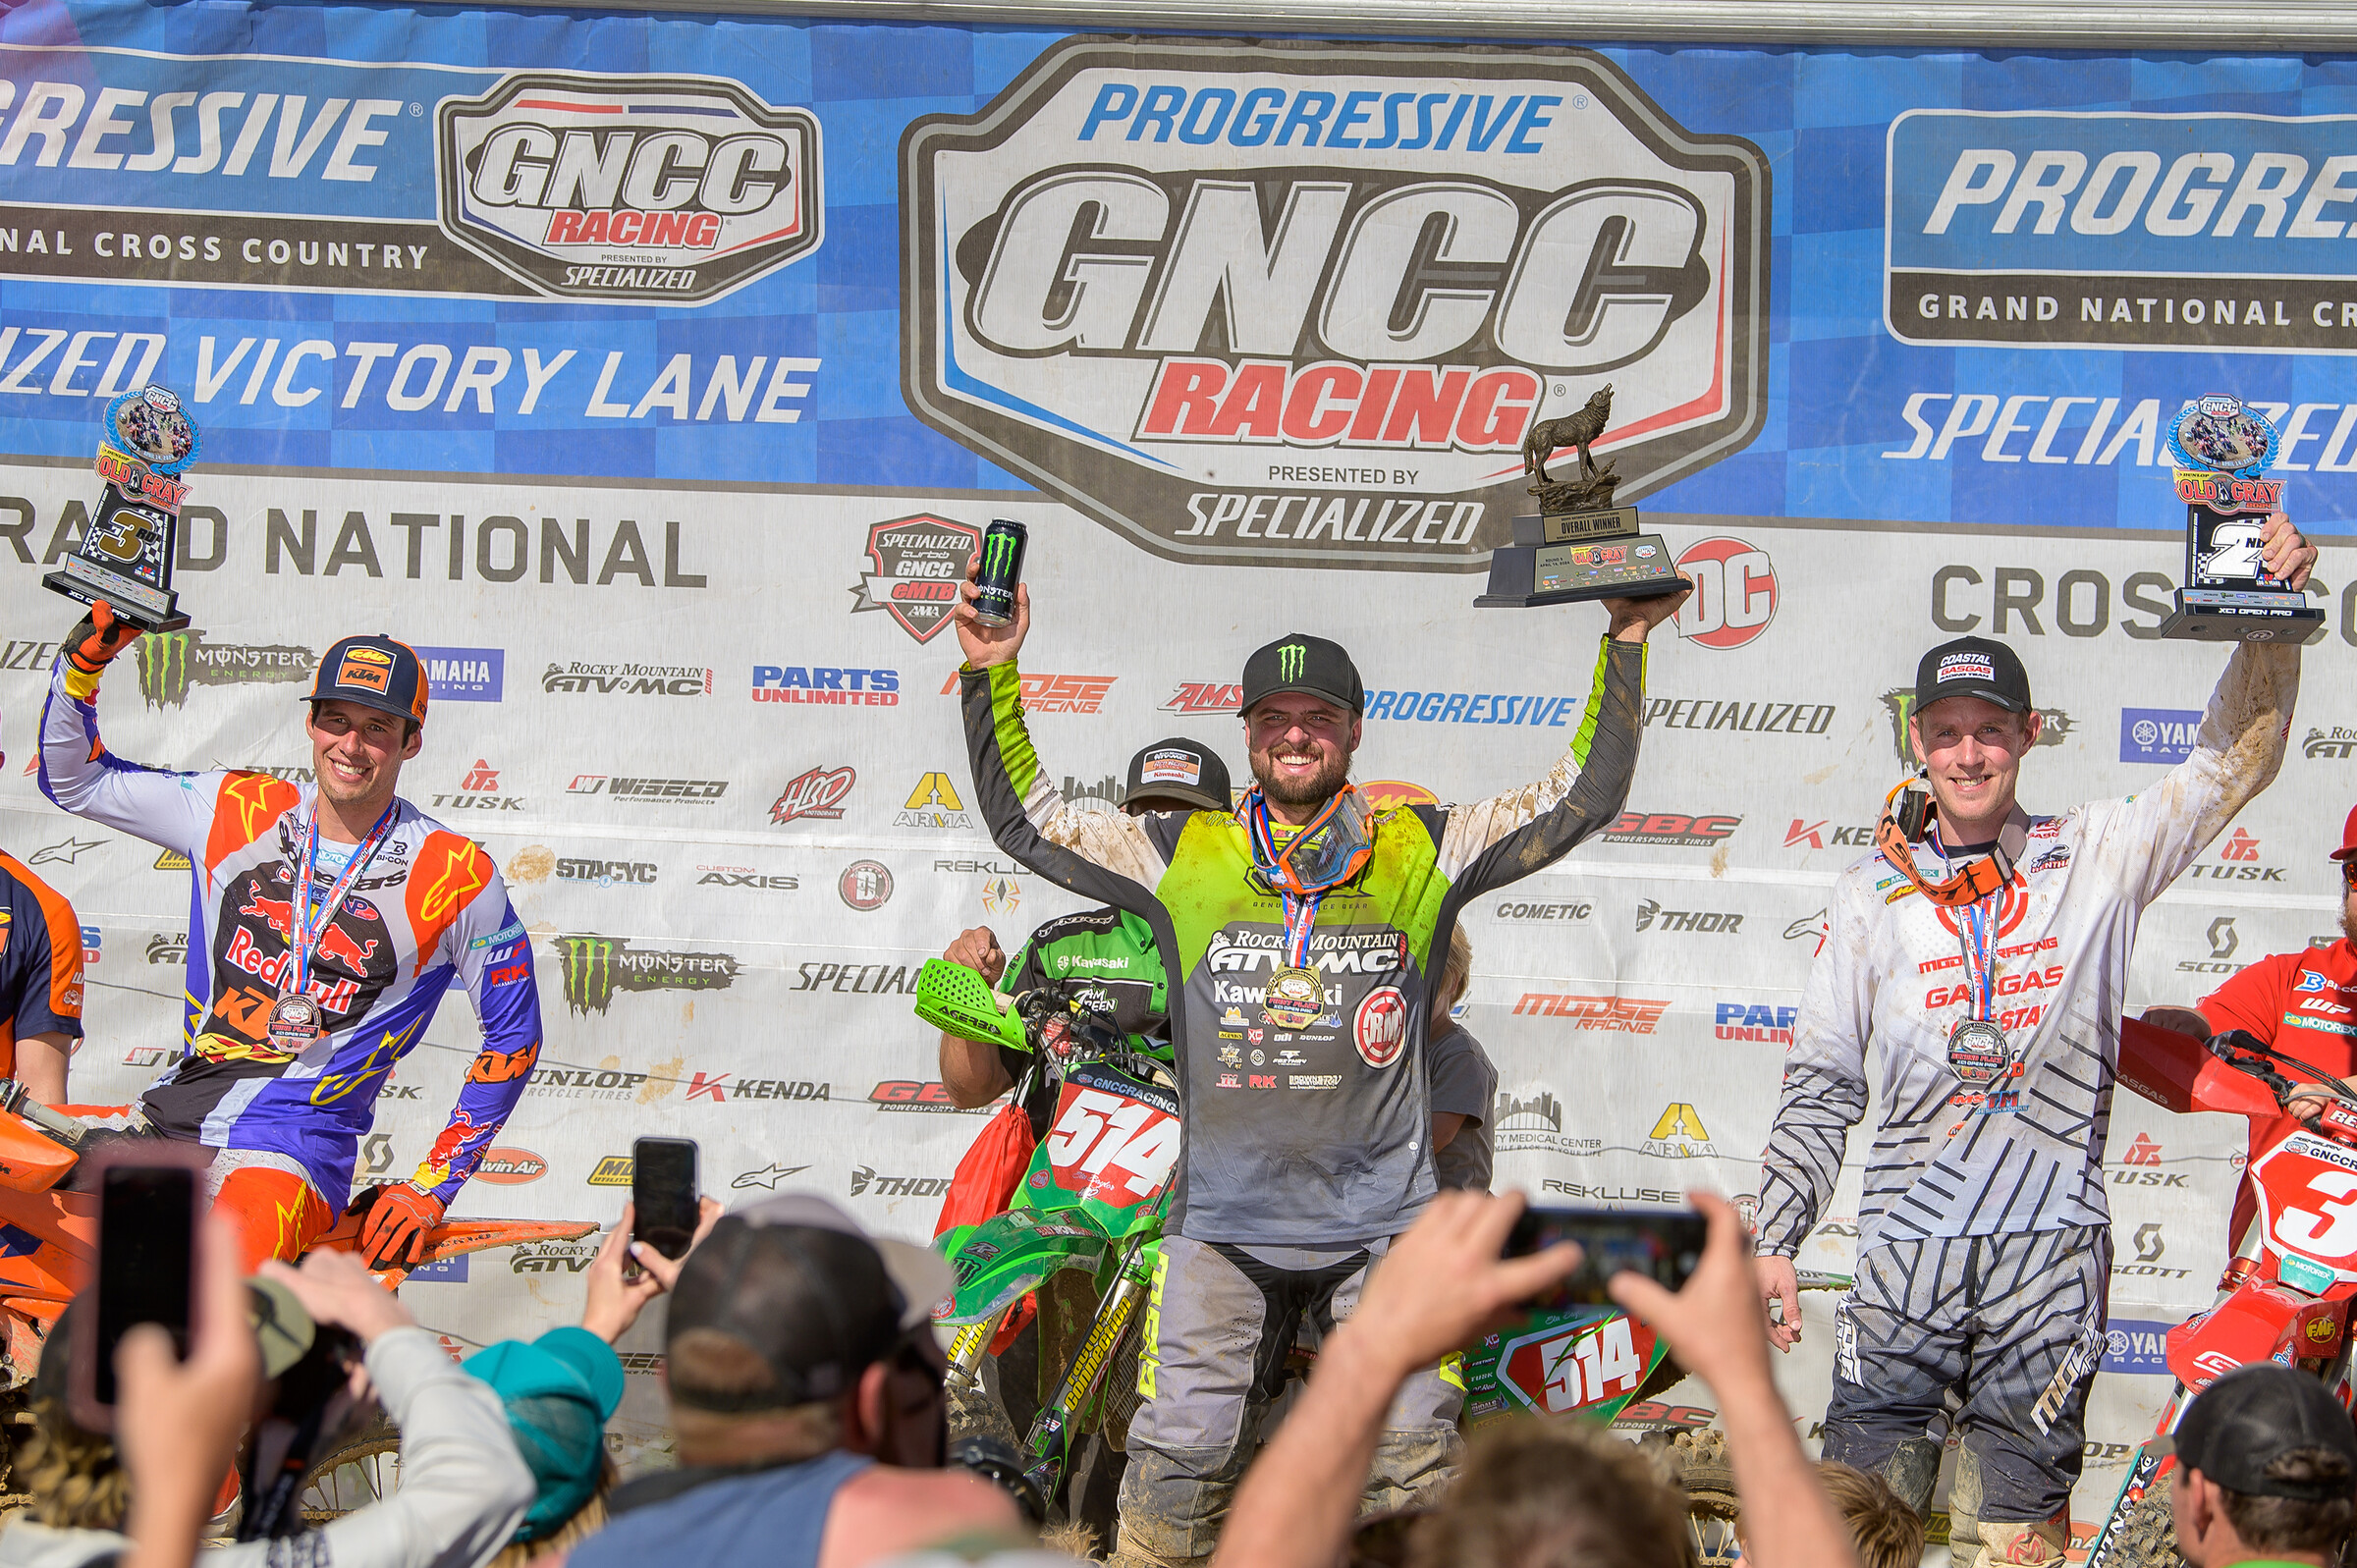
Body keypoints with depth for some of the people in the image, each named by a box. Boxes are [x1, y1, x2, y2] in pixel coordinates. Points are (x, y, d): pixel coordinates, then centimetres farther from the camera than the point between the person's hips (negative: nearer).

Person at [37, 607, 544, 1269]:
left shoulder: (458, 878, -2)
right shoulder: (237, 811, 8)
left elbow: (514, 1037, 6)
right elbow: (73, 777, 17)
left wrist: (432, 1188, 2)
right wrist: (85, 656, 0)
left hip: (292, 1146, -5)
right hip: (165, 1116, 5)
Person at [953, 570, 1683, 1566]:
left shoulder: (1424, 852, 6)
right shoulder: (1184, 855, 8)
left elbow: (1581, 798, 7)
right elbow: (1025, 820, 10)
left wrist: (1625, 647, -1)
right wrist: (992, 674, 2)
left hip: (1380, 1222, 0)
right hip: (1220, 1221, 0)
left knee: (1413, 1464, -4)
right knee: (1180, 1454, -5)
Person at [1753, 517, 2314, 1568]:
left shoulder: (2095, 861, 7)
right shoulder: (1872, 896, 11)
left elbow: (2232, 763, 4)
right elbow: (1821, 1084, 12)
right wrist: (1774, 1239, 6)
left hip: (2053, 1250, -1)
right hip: (1907, 1245, 1)